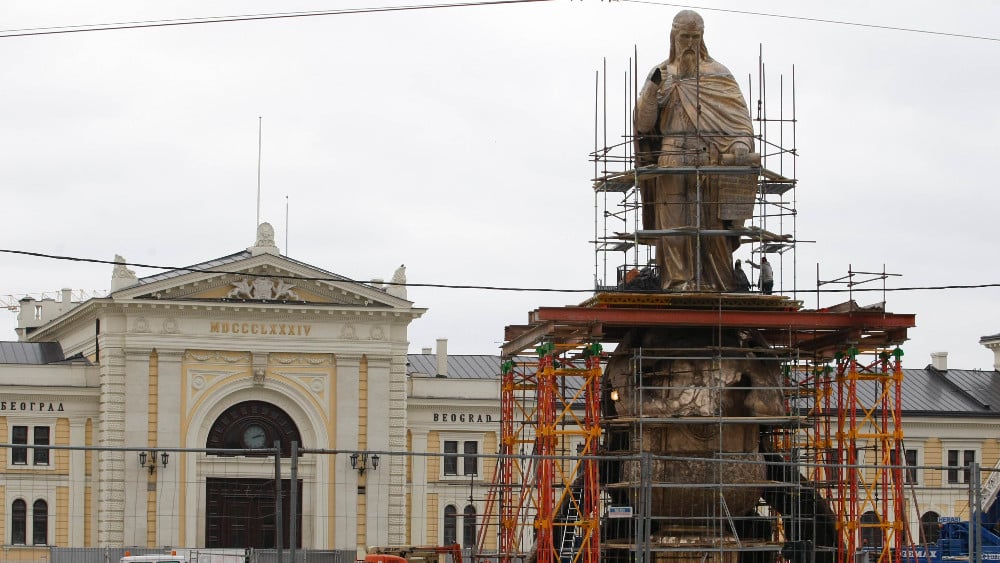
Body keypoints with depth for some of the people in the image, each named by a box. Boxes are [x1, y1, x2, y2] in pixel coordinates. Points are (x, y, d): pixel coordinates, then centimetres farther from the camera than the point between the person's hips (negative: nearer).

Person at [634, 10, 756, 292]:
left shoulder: (718, 74, 13)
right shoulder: (661, 74, 15)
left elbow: (737, 113, 1)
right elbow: (643, 122, 6)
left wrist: (742, 143, -18)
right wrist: (652, 89, -10)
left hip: (711, 162, 0)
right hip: (672, 161, 1)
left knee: (712, 224, -4)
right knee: (675, 224, -7)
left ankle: (713, 282, -3)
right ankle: (678, 280, -9)